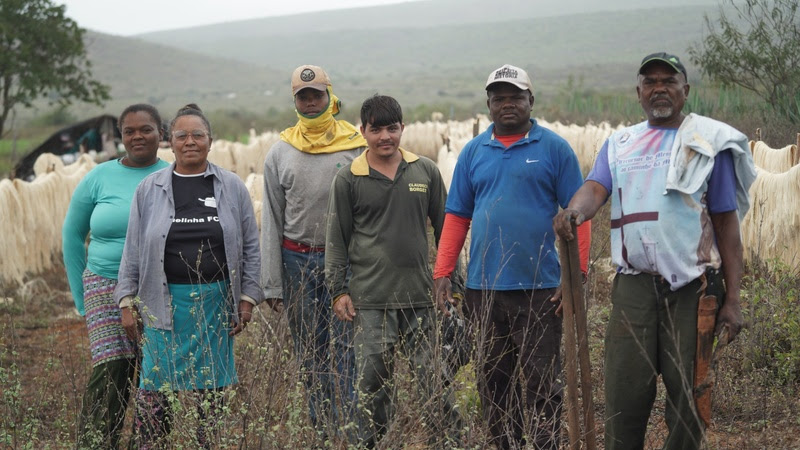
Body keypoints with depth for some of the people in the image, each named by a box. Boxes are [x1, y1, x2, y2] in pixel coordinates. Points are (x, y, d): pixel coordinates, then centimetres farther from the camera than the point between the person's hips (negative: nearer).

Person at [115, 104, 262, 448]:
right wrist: (126, 303, 2)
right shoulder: (150, 189, 4)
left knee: (210, 387, 6)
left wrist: (247, 298, 2)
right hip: (164, 302, -1)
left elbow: (250, 247, 7)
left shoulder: (232, 187, 5)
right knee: (156, 386, -4)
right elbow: (133, 251, 6)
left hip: (215, 301, 1)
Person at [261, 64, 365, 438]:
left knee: (345, 351, -6)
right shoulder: (280, 153, 7)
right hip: (297, 262, 3)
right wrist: (272, 283, 3)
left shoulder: (355, 146, 1)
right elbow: (271, 222, 8)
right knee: (309, 354, 8)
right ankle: (321, 431, 16)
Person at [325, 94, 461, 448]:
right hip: (371, 300, -1)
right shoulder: (348, 179, 3)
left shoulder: (426, 171, 8)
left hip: (419, 298, 1)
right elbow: (336, 239, 6)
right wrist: (339, 289, 1)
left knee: (432, 378, 3)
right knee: (372, 380, 0)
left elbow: (445, 229, 14)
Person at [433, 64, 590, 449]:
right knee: (493, 383, 10)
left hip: (539, 288, -4)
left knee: (541, 384, 0)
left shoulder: (553, 149, 0)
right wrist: (442, 273, 1)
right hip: (483, 288, 4)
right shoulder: (473, 152, 10)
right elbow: (456, 217, 10)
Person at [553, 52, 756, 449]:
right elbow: (596, 186, -4)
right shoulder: (619, 144, 15)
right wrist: (575, 210, -30)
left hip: (692, 286, -2)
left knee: (686, 394, 4)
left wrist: (732, 299, -4)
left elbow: (727, 223, 3)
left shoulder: (709, 142, 6)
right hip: (634, 284, 2)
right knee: (624, 393, 1)